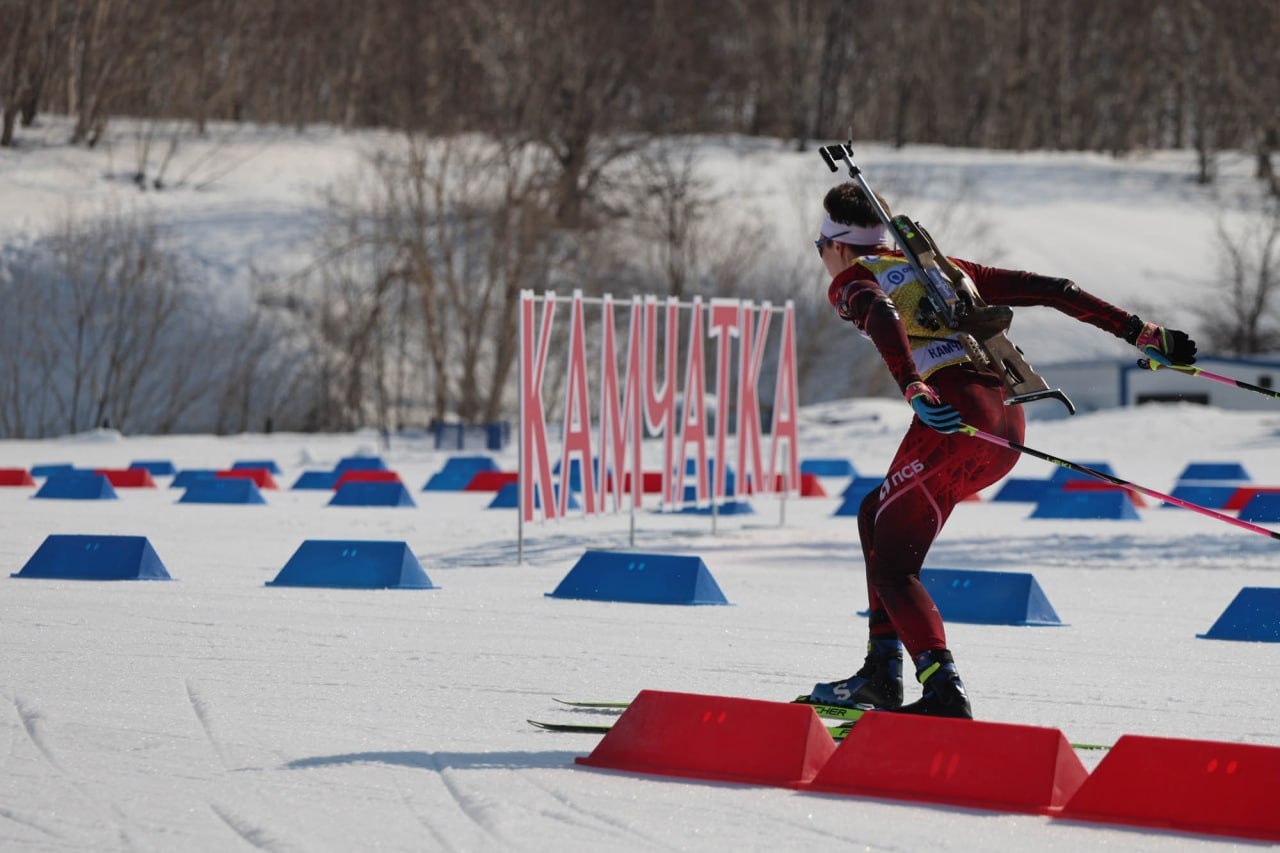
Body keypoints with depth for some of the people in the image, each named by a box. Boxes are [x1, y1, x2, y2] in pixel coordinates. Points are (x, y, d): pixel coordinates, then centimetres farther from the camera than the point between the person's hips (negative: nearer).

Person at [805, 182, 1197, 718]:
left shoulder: (853, 280, 12)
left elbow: (881, 317, -13)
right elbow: (1047, 289, 24)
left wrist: (913, 390, -29)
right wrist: (1139, 332, 23)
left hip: (954, 414, -7)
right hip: (1008, 424, 7)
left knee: (892, 564, -2)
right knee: (877, 515, 25)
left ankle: (944, 691, -22)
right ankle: (882, 674, 21)